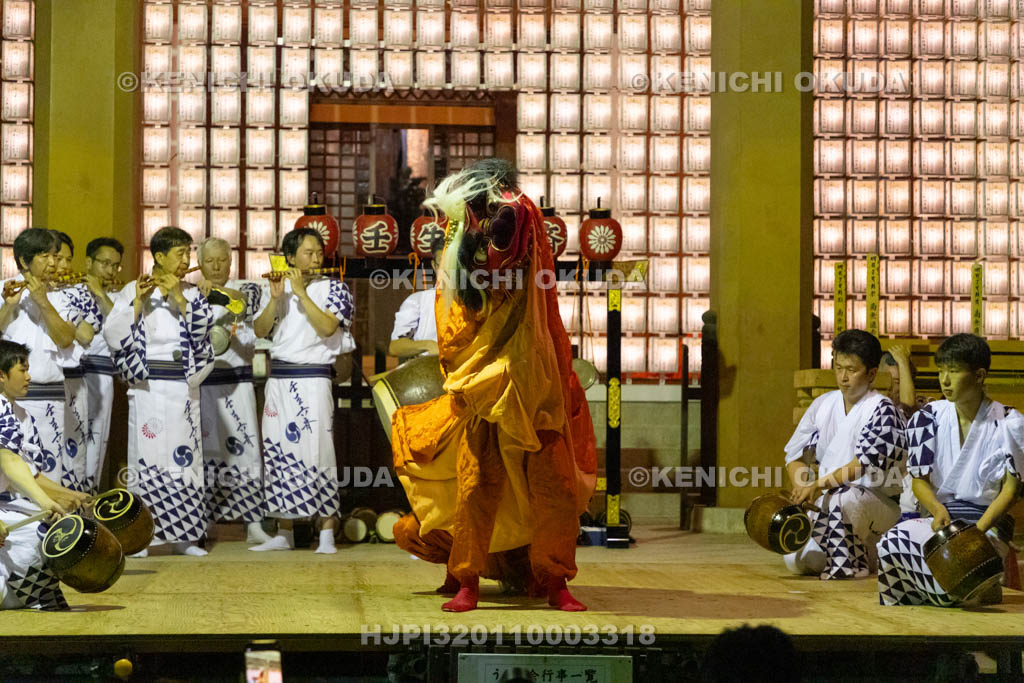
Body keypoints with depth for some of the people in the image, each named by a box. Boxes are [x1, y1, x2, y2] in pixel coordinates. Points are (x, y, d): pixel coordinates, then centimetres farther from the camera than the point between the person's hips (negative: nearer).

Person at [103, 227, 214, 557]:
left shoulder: (191, 293, 11)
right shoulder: (134, 290, 1)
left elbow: (204, 326, -5)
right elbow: (113, 335, -8)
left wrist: (179, 298, -14)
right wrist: (138, 303, -14)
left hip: (184, 388, 4)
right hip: (148, 387, -4)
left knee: (184, 455, 4)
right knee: (148, 455, -5)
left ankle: (180, 535, 10)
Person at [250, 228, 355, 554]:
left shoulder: (333, 287, 1)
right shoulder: (275, 288, 12)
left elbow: (326, 326, -14)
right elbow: (260, 331, 4)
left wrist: (301, 291, -13)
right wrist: (276, 298, -8)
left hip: (313, 378, -4)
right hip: (278, 378, 4)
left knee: (316, 452, -9)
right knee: (279, 453, 6)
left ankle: (327, 534, -5)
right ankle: (284, 533, 13)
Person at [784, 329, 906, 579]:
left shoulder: (882, 409, -8)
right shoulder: (823, 404, 10)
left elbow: (866, 462, -21)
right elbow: (796, 453, 11)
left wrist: (821, 484, -26)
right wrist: (803, 488, -8)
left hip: (878, 500, -6)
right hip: (827, 500, 6)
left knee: (843, 500, -40)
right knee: (796, 560, -11)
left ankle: (850, 563, -13)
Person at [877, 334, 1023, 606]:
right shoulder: (929, 418, 7)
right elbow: (920, 481, 9)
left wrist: (978, 529, -19)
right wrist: (938, 510, -14)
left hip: (987, 522, -3)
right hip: (940, 515, 3)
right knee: (891, 544, -32)